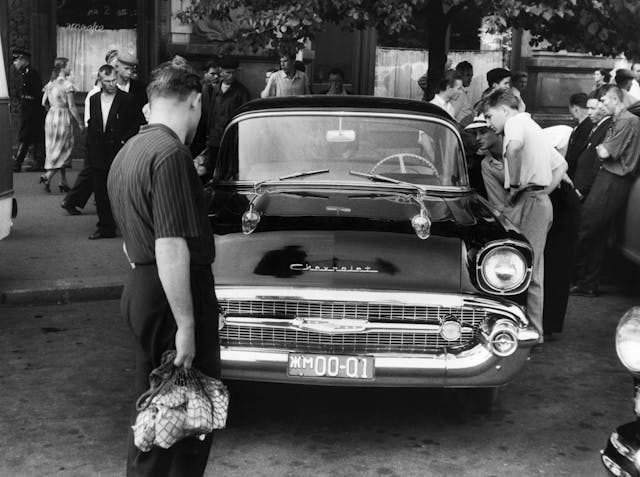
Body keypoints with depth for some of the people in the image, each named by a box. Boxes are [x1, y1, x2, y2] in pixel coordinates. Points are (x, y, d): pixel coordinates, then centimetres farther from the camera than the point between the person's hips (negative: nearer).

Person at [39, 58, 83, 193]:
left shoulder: (50, 83, 7)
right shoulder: (67, 85, -13)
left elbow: (43, 103, 11)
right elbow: (72, 107, -13)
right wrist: (80, 123, -6)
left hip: (50, 116, 7)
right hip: (63, 117, -7)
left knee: (56, 150, 11)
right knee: (62, 151, 1)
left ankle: (64, 183, 14)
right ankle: (47, 176, -12)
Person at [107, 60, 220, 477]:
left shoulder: (127, 152, 13)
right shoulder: (170, 153, -18)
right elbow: (171, 248, -23)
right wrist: (186, 324, -21)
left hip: (139, 290, 10)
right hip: (173, 294, -10)